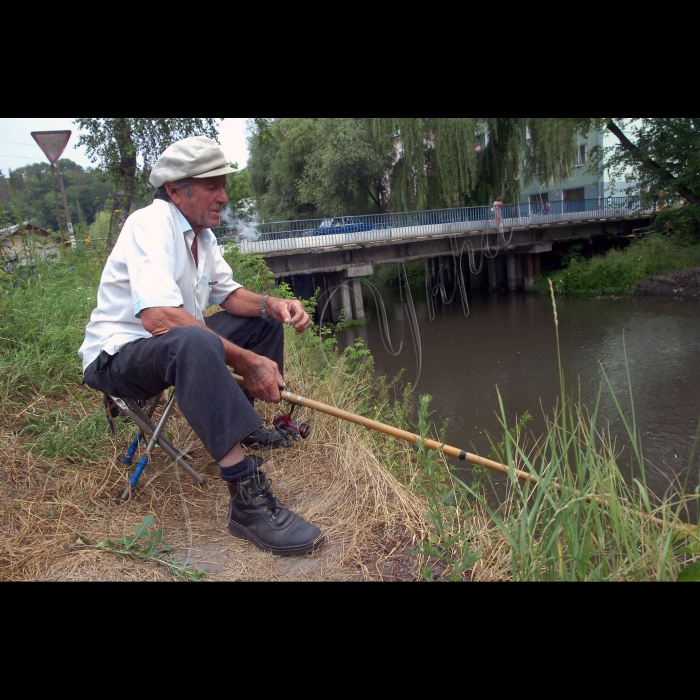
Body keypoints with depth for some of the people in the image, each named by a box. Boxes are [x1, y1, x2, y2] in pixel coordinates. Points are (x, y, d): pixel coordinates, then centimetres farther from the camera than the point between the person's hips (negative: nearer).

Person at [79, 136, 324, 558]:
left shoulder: (201, 233, 7)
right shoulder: (151, 224, -21)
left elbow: (229, 293, 13)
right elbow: (156, 316, -34)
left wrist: (271, 303, -9)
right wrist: (244, 360, -35)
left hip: (179, 346, 9)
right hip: (117, 355, -9)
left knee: (265, 319, 10)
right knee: (195, 342, -41)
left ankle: (243, 423, 16)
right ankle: (248, 500, -39)